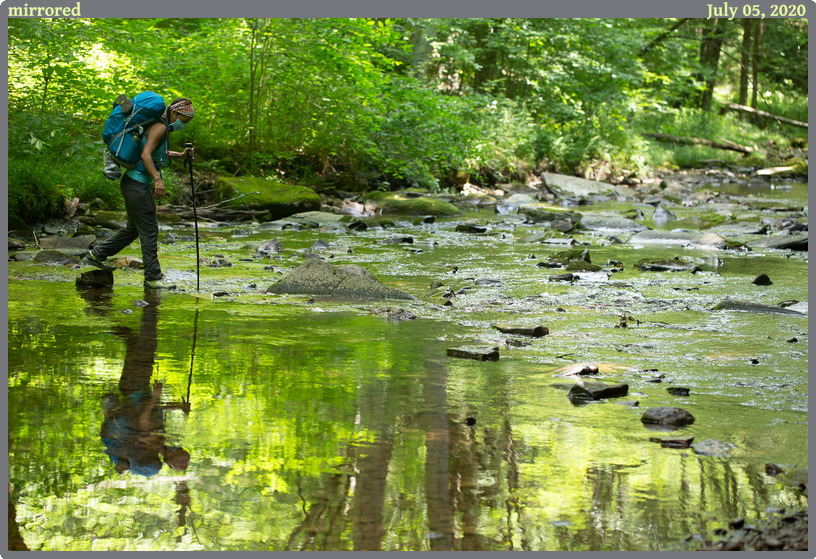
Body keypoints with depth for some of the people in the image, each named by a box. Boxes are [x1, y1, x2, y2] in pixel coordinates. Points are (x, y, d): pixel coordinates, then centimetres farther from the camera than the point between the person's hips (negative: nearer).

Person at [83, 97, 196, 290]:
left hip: (136, 184, 10)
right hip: (136, 184, -10)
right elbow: (146, 154, -25)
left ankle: (96, 255, 28)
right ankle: (153, 277, 0)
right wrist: (158, 179, -33)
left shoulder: (162, 127, 15)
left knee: (134, 228, 20)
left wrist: (180, 155, 17)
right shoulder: (160, 127, -15)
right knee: (149, 230, -5)